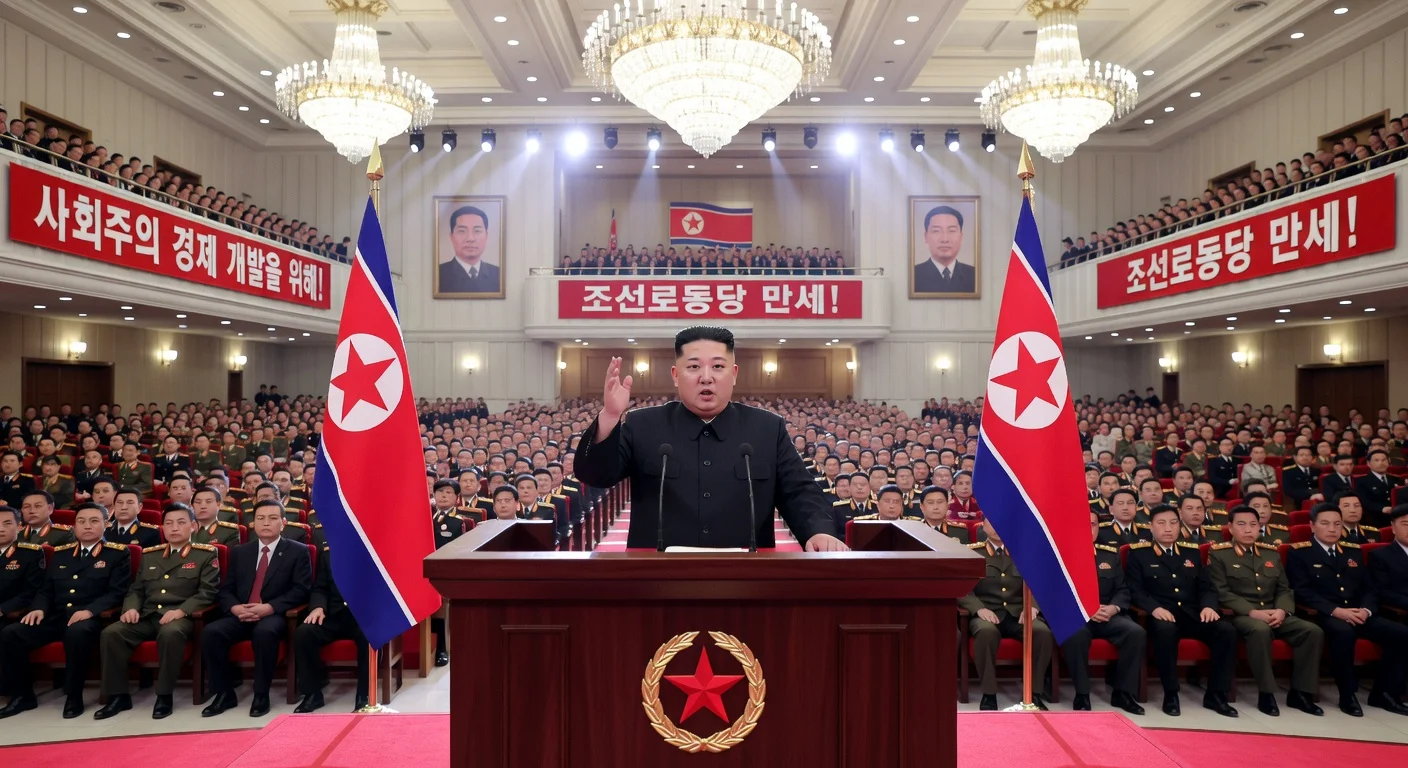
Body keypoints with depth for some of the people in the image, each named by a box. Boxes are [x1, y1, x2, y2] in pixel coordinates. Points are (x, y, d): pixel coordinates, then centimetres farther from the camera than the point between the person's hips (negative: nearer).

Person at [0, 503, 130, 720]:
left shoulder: (118, 554, 3)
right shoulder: (60, 554, 21)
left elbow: (117, 593, -5)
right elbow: (46, 590, 21)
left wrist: (89, 611, -21)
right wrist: (39, 608, -1)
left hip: (91, 619, -6)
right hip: (56, 617, 6)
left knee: (77, 633, -38)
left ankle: (74, 696, -20)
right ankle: (23, 694, 1)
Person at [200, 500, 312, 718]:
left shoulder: (298, 552, 4)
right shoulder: (239, 552, 17)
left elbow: (300, 590, -5)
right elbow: (226, 589, 13)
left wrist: (269, 608, -18)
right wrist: (235, 607, -10)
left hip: (275, 616, -4)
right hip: (240, 615, 4)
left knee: (264, 632, -36)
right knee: (210, 632, -24)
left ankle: (261, 695, -19)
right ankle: (225, 693, -8)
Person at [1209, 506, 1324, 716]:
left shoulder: (1272, 554, 18)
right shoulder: (1218, 554, 0)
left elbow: (1284, 589, 15)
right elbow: (1222, 593, -8)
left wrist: (1282, 610, -7)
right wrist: (1252, 612, -20)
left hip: (1274, 615, 6)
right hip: (1240, 615, -6)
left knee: (1313, 631, -19)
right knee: (1260, 630, -37)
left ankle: (1300, 692, -7)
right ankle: (1266, 694, -24)